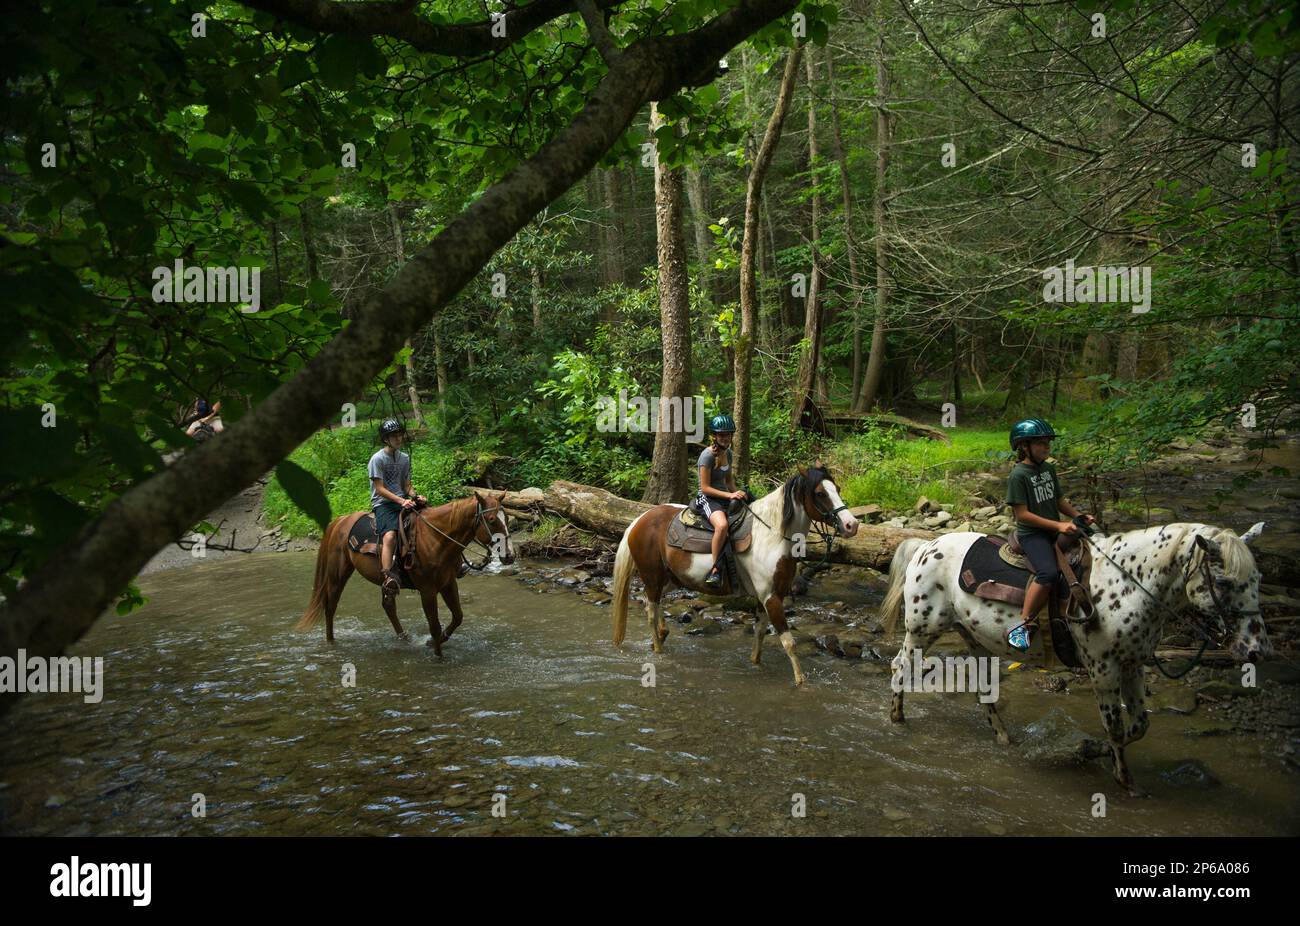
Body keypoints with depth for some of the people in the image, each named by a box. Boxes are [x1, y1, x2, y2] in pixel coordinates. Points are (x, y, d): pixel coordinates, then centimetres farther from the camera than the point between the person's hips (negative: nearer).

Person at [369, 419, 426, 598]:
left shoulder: (405, 458, 15)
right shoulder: (378, 459, -5)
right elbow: (380, 489, -11)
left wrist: (415, 497, -6)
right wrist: (402, 501, -21)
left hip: (403, 501, 7)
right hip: (383, 503, -7)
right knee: (390, 535, -32)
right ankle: (388, 577, -43)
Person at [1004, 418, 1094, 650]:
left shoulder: (1049, 469, 12)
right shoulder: (1018, 475, -12)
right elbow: (1022, 514, -17)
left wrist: (1079, 516, 1)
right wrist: (1058, 525, -21)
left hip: (1055, 530, 9)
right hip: (1031, 534, -9)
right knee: (1049, 573, -32)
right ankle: (1022, 626, -24)